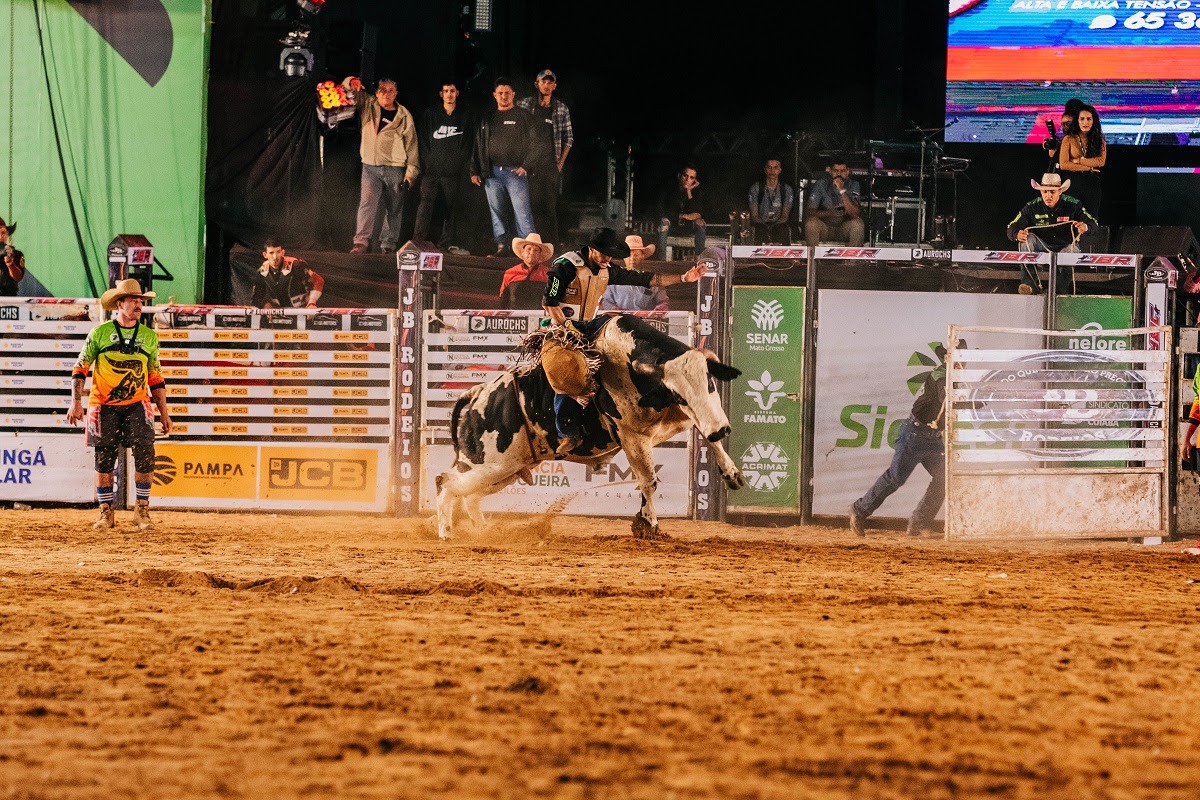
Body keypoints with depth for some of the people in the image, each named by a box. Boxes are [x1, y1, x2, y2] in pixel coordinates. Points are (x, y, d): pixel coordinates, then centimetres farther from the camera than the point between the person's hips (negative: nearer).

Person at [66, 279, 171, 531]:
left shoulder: (149, 337, 8)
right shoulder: (100, 333, 0)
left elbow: (155, 379, 14)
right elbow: (80, 368, 4)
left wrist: (164, 413, 12)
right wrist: (76, 403, -4)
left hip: (137, 405, 1)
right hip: (104, 406, -1)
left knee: (145, 453, -11)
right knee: (104, 459, 2)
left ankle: (142, 510, 0)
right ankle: (106, 512, 14)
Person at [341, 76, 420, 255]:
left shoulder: (404, 116, 3)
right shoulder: (368, 105, 7)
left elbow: (411, 146, 3)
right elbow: (348, 87, 10)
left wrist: (410, 174, -3)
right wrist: (352, 82, -16)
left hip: (395, 168, 0)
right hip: (371, 166, 0)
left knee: (393, 210, 4)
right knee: (367, 202, -16)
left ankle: (388, 245, 11)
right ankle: (361, 242, -23)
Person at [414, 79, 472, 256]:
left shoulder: (464, 117, 11)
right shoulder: (430, 115, 9)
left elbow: (468, 143, 11)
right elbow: (422, 141, 7)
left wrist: (460, 163, 2)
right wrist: (428, 160, -2)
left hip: (453, 172, 1)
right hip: (431, 170, -1)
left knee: (451, 207, 2)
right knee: (426, 204, -12)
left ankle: (448, 242, 7)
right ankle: (419, 240, -14)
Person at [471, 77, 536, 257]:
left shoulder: (523, 116, 5)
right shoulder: (487, 119, 17)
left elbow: (530, 142, 0)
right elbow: (479, 146, 17)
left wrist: (525, 165, -11)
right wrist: (475, 171, 9)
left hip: (516, 171, -4)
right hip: (492, 173, 4)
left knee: (522, 212, -10)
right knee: (496, 212, 4)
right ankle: (501, 247, 8)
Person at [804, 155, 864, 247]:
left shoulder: (853, 185, -5)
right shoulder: (821, 185, -5)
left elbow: (855, 215, -18)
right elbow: (808, 211, -12)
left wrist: (842, 191, -27)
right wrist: (828, 213, -29)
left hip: (844, 229, 0)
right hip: (825, 228, 0)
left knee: (857, 223, -30)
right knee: (811, 222, -30)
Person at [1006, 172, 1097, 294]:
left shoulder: (1072, 205, -10)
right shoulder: (1032, 207, -8)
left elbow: (1093, 224, -10)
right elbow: (1012, 228, -9)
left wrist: (1086, 228, -36)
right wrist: (1017, 234, -36)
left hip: (1065, 246, -2)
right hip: (1041, 247, 2)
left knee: (1073, 251, -35)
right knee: (1027, 238, -27)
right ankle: (1030, 282, -34)